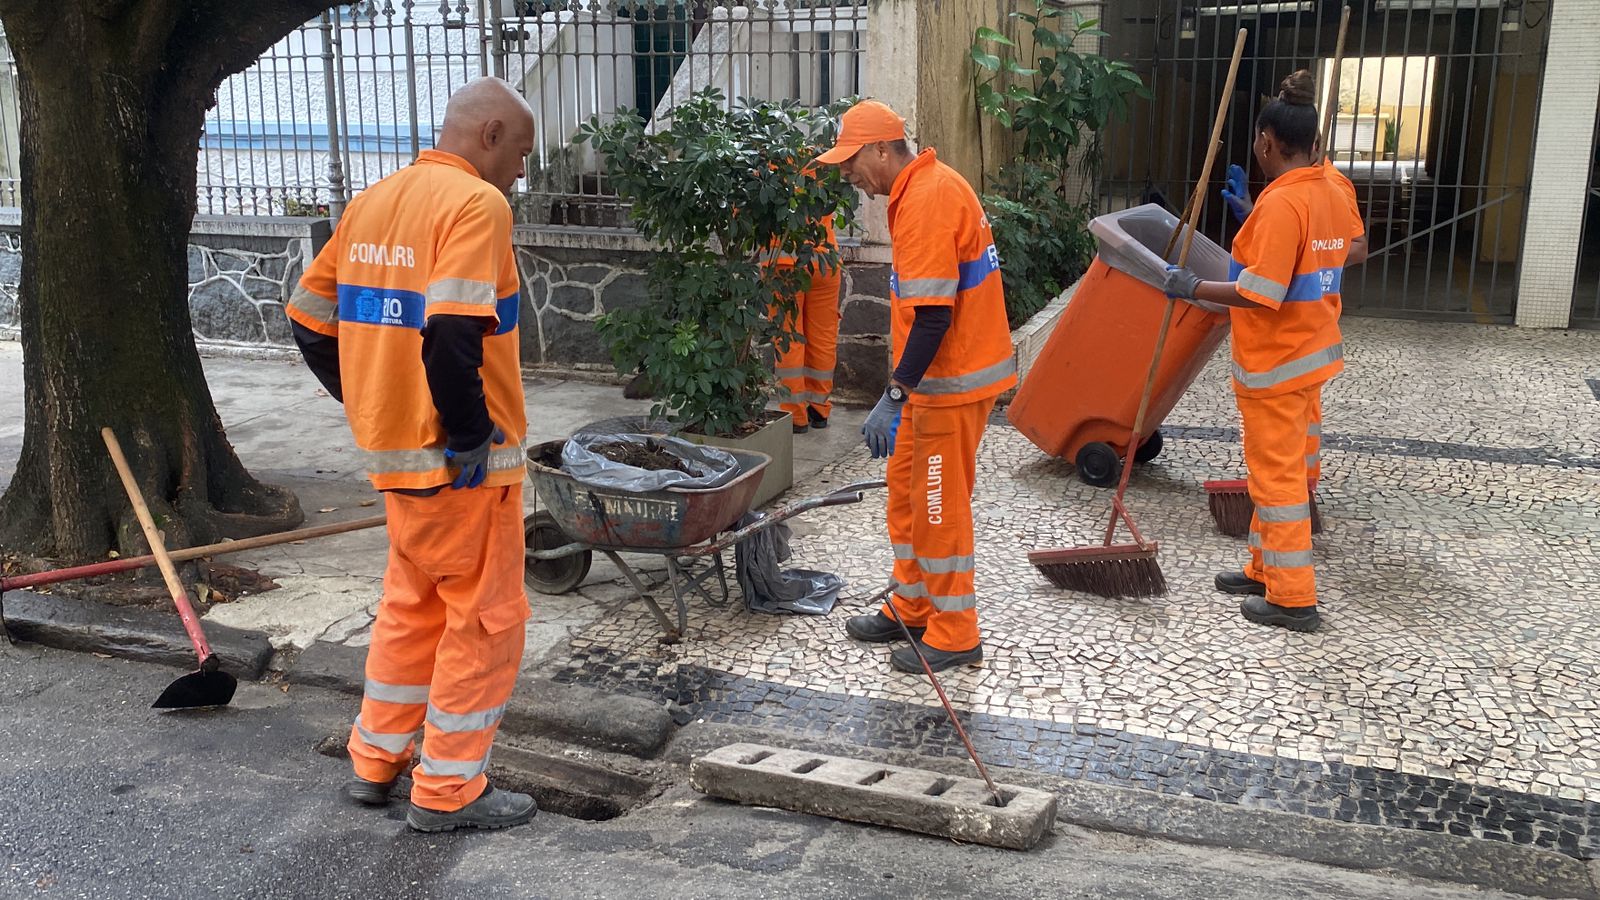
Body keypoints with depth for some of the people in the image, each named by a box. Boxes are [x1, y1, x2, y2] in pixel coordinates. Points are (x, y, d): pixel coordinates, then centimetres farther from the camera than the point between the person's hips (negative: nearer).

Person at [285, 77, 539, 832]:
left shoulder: (373, 202, 10)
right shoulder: (474, 203, -16)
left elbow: (311, 320, 12)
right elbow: (451, 337, -29)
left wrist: (369, 408, 15)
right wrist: (473, 433, -18)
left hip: (396, 451, 8)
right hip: (460, 462, -8)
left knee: (410, 606, 22)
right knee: (484, 619, 6)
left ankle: (377, 761, 32)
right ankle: (449, 791, 14)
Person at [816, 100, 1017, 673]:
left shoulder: (927, 200, -21)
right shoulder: (925, 187, 11)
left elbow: (933, 314, -27)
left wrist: (895, 396, -26)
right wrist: (903, 390, 20)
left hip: (952, 381, -10)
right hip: (937, 375, 10)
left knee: (939, 505, 0)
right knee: (906, 492, 18)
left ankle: (955, 635, 13)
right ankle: (912, 610, 32)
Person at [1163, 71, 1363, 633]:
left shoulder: (1280, 203, -23)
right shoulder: (1330, 193, 5)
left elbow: (1260, 293, -26)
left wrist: (1194, 288, -15)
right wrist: (1251, 217, 24)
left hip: (1275, 364, -9)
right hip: (1313, 352, 9)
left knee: (1277, 474, 0)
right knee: (1280, 466, 19)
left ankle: (1292, 598, 8)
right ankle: (1267, 569, 31)